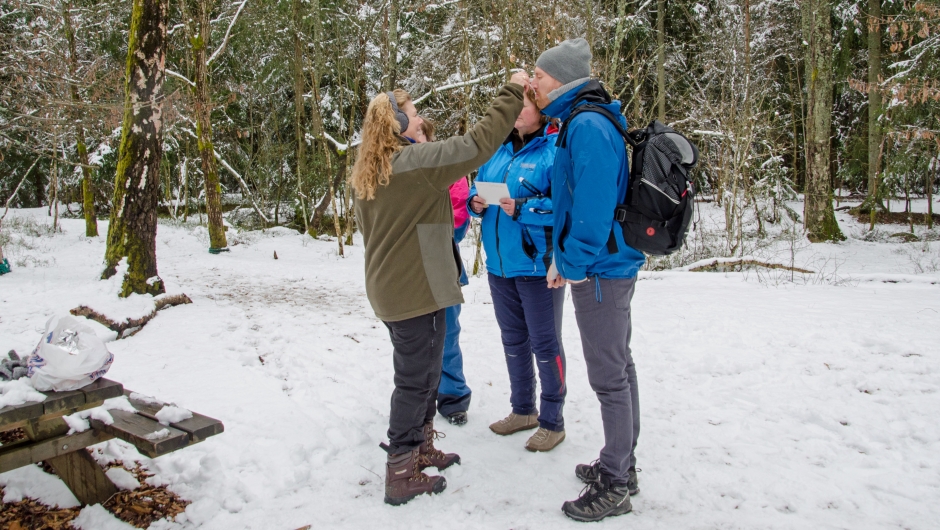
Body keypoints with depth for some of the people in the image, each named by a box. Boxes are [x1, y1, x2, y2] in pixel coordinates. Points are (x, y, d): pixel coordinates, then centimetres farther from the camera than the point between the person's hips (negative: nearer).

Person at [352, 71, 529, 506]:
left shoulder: (367, 173, 10)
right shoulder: (415, 160, -18)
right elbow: (478, 144, -23)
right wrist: (512, 92, -14)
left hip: (388, 289, 9)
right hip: (417, 291, -9)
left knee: (417, 374, 21)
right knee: (416, 380, 1)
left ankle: (420, 451, 35)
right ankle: (402, 476, 11)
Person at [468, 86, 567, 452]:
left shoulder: (556, 149, -11)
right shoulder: (498, 150, 12)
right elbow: (477, 189, 19)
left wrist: (522, 209, -25)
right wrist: (476, 203, -3)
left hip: (538, 265, -7)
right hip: (499, 264, 7)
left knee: (544, 343, 4)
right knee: (513, 340, 18)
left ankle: (552, 421, 19)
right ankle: (523, 410, 35)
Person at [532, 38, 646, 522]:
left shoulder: (587, 127, -18)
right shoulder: (586, 121, 14)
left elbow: (593, 206, -25)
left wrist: (573, 265, -16)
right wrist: (565, 257, 16)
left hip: (600, 270, -10)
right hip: (613, 264, 10)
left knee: (609, 377, 0)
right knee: (618, 366, 18)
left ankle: (613, 487, 14)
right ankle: (622, 465, 33)